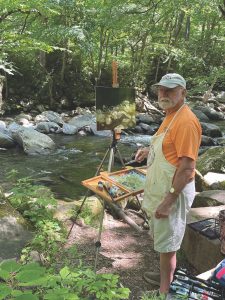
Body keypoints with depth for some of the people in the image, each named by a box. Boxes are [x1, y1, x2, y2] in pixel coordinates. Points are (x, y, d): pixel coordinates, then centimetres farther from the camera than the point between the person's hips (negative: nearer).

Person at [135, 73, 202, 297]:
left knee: (167, 244, 3)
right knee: (160, 239, 22)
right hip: (161, 189, 10)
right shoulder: (170, 116, 9)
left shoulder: (186, 121, -23)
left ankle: (164, 291, 19)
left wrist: (168, 201, -26)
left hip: (174, 192, -10)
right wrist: (149, 150, 10)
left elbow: (187, 168, -26)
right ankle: (165, 277, 41)